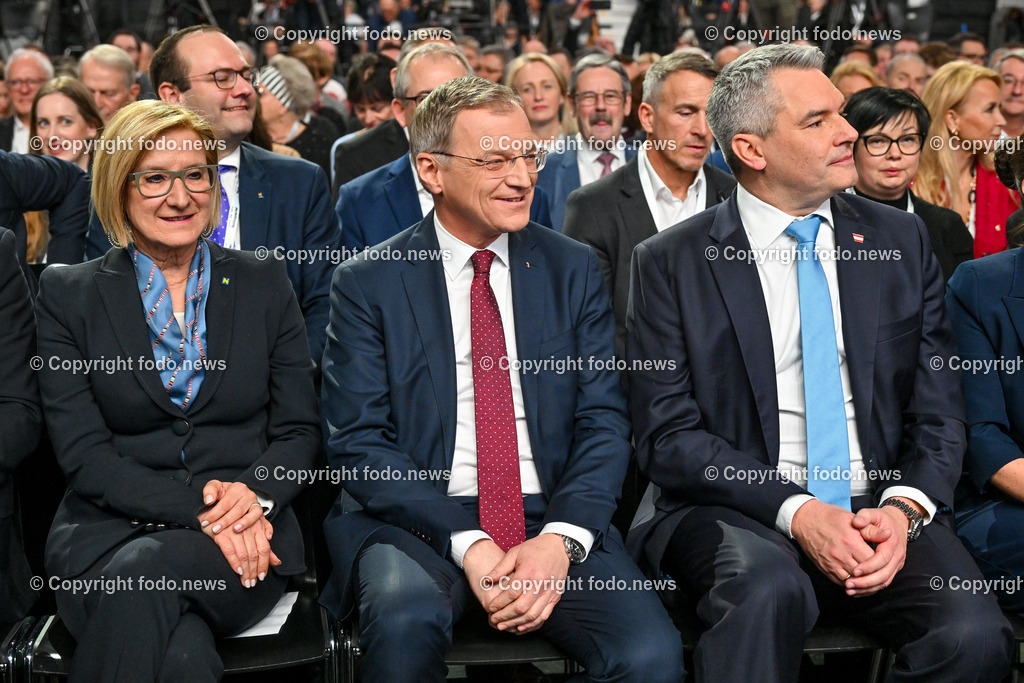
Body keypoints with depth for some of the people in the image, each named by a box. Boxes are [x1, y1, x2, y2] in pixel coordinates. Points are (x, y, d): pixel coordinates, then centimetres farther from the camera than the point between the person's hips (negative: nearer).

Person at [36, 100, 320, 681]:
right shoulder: (68, 295, 6)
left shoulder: (265, 283, 11)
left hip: (246, 540, 1)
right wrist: (198, 508, -16)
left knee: (145, 575, -34)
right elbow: (84, 454, -2)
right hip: (107, 534, -1)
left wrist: (256, 493, -13)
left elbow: (299, 431, 11)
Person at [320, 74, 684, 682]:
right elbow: (360, 443, -4)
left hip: (552, 521, 2)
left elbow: (604, 421, 5)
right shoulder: (368, 283, 3)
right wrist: (466, 544, -17)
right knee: (406, 618, -35)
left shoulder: (574, 270, 10)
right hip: (419, 524, -2)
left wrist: (562, 539, -13)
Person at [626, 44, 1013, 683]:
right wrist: (796, 511, -16)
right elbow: (667, 435, -4)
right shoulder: (672, 263, 2)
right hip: (738, 510, -3)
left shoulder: (901, 240, 11)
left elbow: (938, 410, 10)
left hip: (883, 507, 3)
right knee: (769, 588, -36)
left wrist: (905, 509, -10)